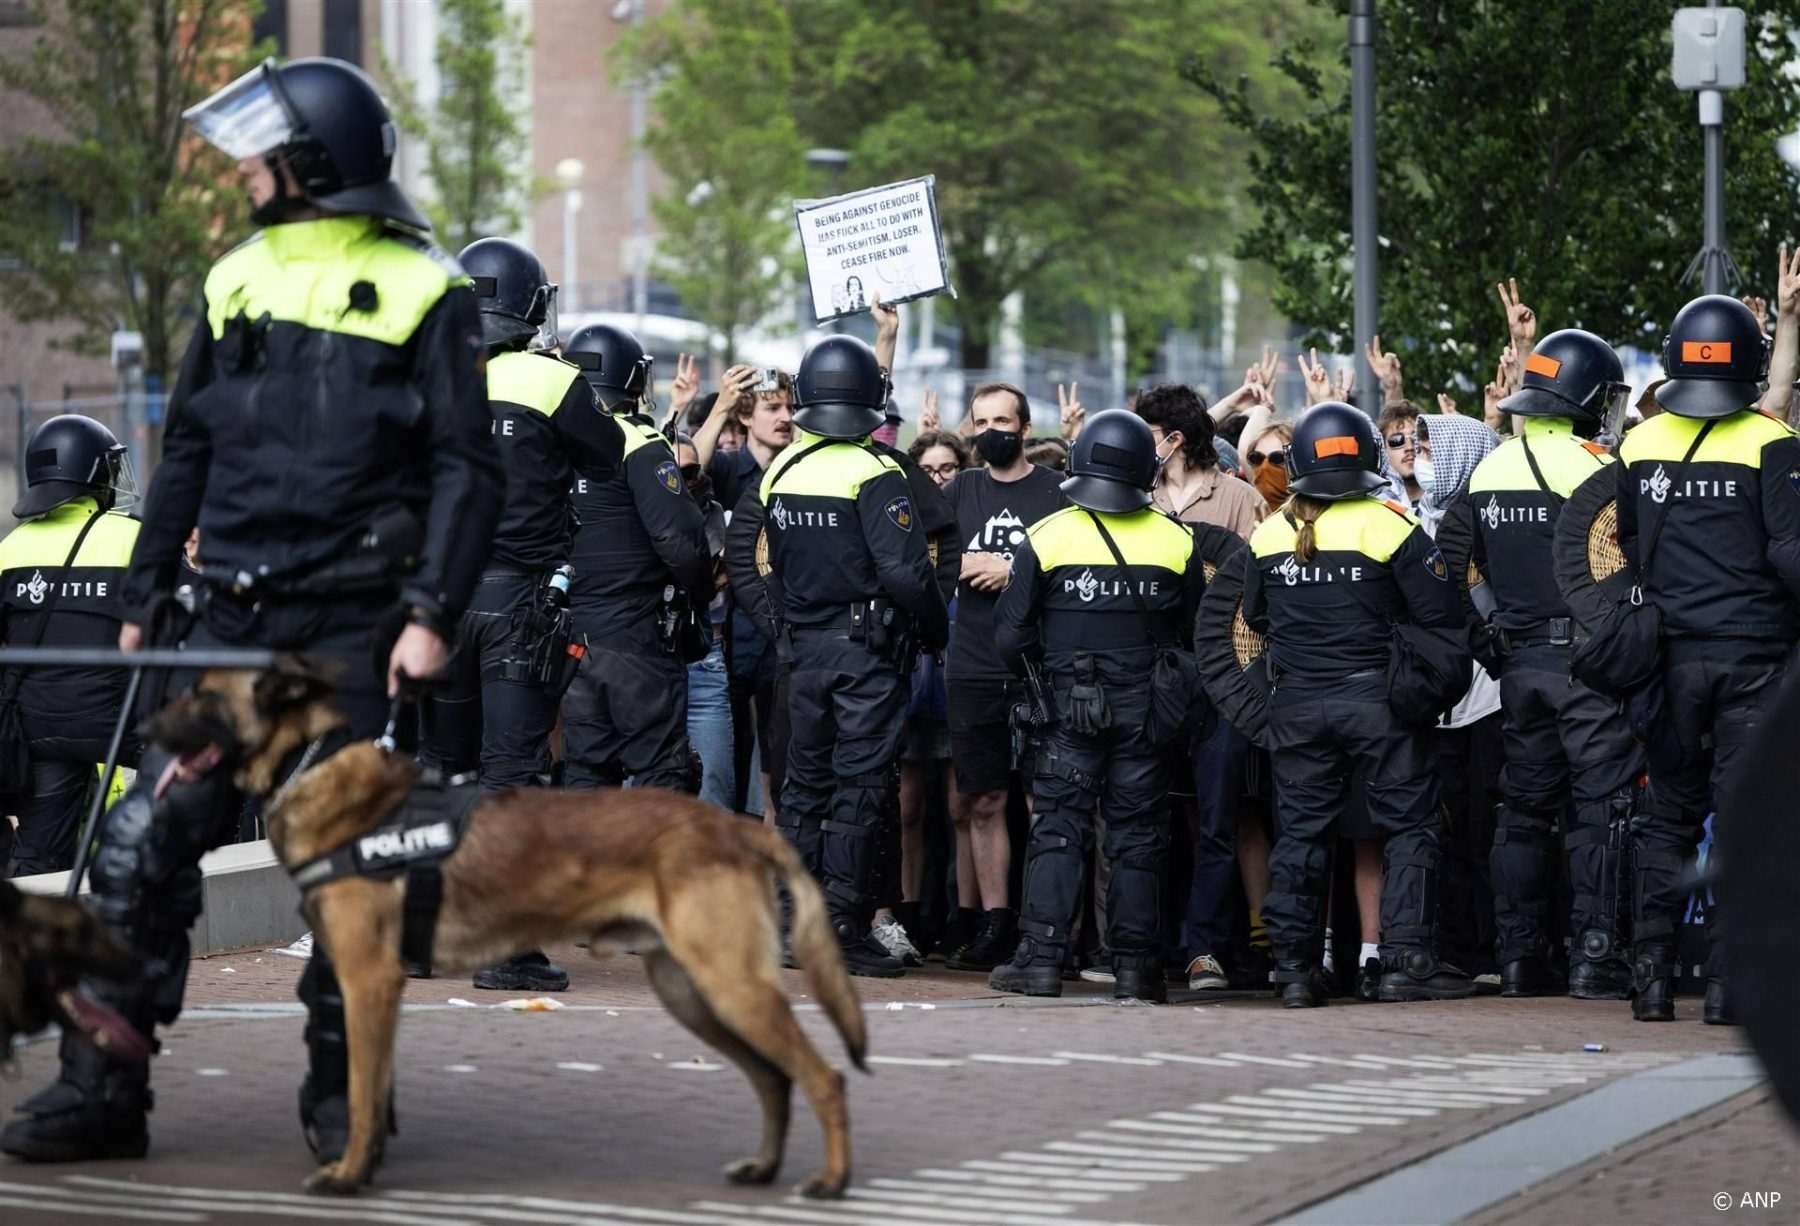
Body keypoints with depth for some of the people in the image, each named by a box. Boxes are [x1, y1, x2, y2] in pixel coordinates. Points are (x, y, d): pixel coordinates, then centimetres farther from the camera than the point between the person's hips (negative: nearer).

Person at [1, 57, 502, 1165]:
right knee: (145, 843, -4)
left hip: (355, 627, -5)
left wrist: (434, 613, -15)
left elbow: (467, 469, -6)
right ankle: (104, 1086, -2)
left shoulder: (423, 291, -2)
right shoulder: (238, 282, 15)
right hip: (235, 622, 5)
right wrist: (145, 595, 16)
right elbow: (189, 451, 20)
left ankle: (340, 1092, 11)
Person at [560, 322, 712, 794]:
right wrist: (700, 596, 0)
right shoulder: (641, 447, -11)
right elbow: (680, 538, -18)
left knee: (586, 770, 11)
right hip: (638, 639, -6)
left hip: (570, 637, 6)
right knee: (661, 773, 0)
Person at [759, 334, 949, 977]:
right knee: (858, 785, -3)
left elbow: (774, 568, 13)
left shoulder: (780, 472, 7)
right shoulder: (874, 474, -14)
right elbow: (905, 569, -19)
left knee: (805, 780, 13)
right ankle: (843, 929, -5)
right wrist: (936, 631, -5)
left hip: (806, 647, 6)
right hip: (868, 646, -6)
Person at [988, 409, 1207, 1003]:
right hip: (1145, 710, 1)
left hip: (1069, 709, -1)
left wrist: (1036, 678, 17)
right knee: (1138, 837, 6)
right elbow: (1197, 635, 5)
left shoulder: (1045, 538, -5)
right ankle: (1135, 964, 5)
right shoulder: (1177, 542, -1)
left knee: (1057, 831, 3)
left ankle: (1041, 959, -4)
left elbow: (1010, 634, -2)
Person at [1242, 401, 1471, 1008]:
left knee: (1301, 831, 10)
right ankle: (1406, 961, -1)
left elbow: (1254, 617, 14)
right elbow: (1441, 612, -11)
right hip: (1375, 700, -4)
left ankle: (1295, 967, 9)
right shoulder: (1389, 526, -12)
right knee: (1409, 826, 5)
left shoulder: (1269, 534, 1)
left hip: (1296, 703, 4)